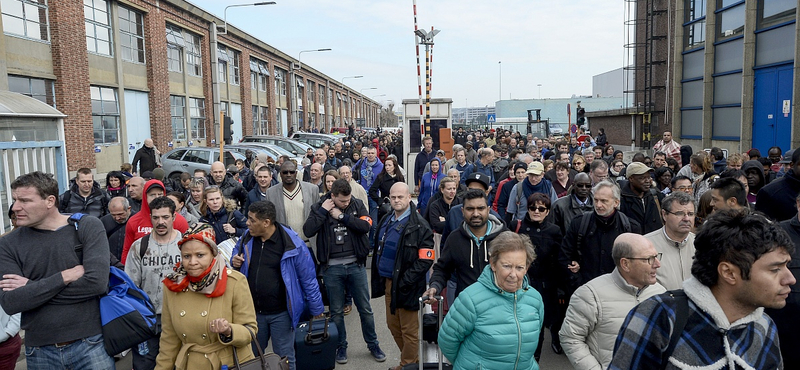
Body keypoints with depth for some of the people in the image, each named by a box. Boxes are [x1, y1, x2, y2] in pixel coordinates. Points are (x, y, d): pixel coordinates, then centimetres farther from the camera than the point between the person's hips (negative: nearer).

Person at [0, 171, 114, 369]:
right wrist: (66, 276, -17)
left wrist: (31, 287, -12)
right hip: (39, 350, 3)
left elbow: (97, 283, -19)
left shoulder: (87, 226, -8)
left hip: (90, 344, -2)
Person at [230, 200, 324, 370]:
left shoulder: (292, 243, -20)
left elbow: (308, 278, -12)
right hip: (252, 310, 5)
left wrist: (316, 309, -6)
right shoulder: (247, 238, -5)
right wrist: (235, 262, -8)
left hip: (281, 313, -5)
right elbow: (237, 253, 18)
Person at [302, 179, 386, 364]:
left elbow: (366, 226, -15)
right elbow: (308, 231, -15)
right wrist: (323, 211, -18)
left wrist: (342, 216, -16)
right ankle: (341, 347, 28)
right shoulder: (319, 207, -3)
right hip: (332, 267, -1)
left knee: (365, 309, 11)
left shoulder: (357, 205, 0)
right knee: (336, 311, 11)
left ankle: (373, 344, 27)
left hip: (355, 265, 1)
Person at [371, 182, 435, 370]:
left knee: (408, 330, 5)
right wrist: (379, 279, 8)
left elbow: (425, 261, -17)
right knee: (393, 325, 18)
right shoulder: (386, 221, 9)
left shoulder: (419, 226, -13)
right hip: (387, 282, 7)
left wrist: (403, 283, -19)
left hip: (405, 286, -7)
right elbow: (378, 250, 17)